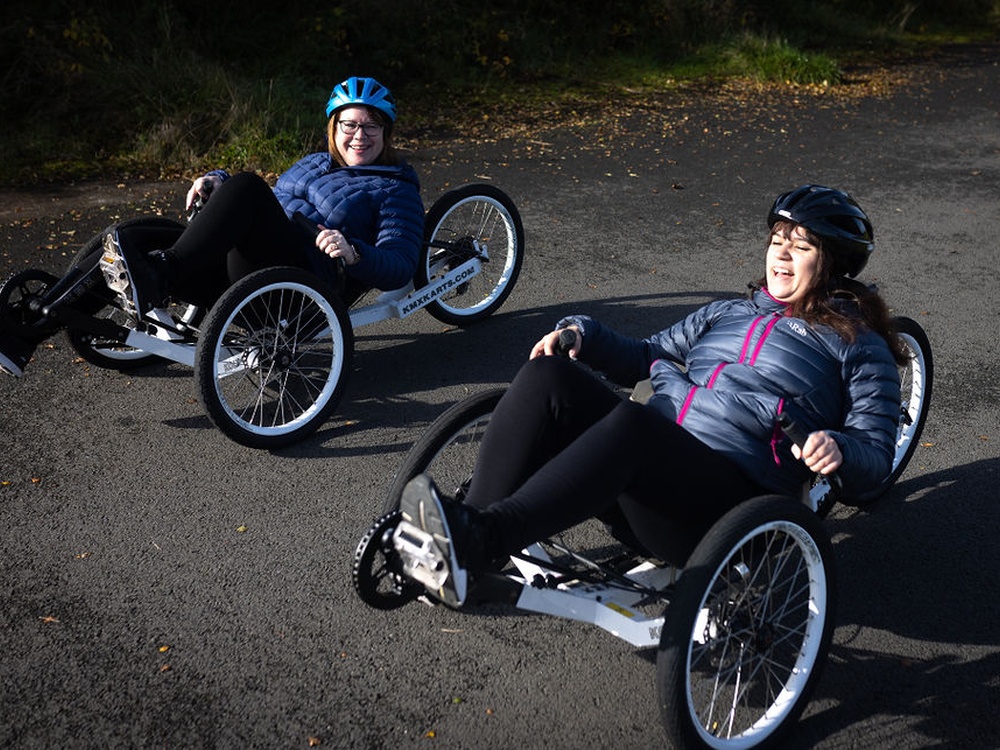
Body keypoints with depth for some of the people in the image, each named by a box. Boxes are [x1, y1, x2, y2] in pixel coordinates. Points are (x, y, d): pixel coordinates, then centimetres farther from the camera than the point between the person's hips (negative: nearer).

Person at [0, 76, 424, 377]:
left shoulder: (397, 191, 10)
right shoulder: (313, 164, 30)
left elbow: (401, 267, -5)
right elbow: (261, 214, 34)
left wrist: (354, 254, -25)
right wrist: (217, 183, 15)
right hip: (241, 272, 7)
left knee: (247, 185, -29)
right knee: (140, 235, -12)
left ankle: (157, 277, -38)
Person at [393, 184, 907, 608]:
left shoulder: (858, 346, 15)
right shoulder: (729, 313, 30)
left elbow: (875, 452, 5)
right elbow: (643, 356, 31)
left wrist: (838, 449, -18)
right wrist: (582, 332, 13)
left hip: (730, 497, -5)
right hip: (649, 462, 6)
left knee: (631, 422, -37)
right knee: (546, 374, -20)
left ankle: (478, 539, -47)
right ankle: (460, 547, -30)